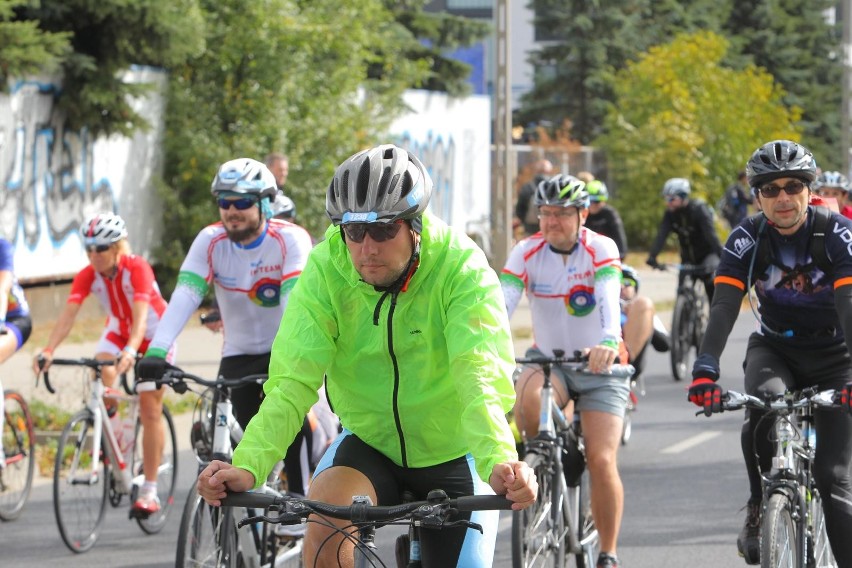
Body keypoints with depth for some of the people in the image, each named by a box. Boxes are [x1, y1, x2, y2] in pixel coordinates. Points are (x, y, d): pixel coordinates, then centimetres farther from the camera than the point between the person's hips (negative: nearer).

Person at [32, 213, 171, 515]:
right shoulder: (88, 275, -20)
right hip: (118, 330, 4)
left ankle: (149, 491, -3)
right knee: (101, 372, -31)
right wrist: (48, 351, -46)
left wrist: (131, 351, -62)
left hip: (154, 334, -4)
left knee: (150, 410, -6)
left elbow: (140, 314, -45)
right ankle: (110, 425, -4)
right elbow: (68, 314, -30)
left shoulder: (137, 268, -32)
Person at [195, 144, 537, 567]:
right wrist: (247, 466, -44)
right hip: (368, 443, 0)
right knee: (325, 527, -29)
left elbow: (480, 375, -35)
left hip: (450, 454, 0)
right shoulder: (325, 270, -18)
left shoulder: (462, 268, -22)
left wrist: (498, 463, -55)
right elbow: (293, 381, -26)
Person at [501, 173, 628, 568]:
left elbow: (608, 299, -33)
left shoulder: (601, 250, -16)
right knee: (527, 397, -35)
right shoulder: (526, 253, -9)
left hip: (598, 365, -2)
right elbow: (503, 303, -22)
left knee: (601, 461, -13)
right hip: (547, 358, 2)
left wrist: (609, 342, -53)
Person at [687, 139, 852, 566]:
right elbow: (723, 309, -24)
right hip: (775, 349, 1)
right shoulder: (748, 238, -14)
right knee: (765, 404, -33)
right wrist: (705, 371, -41)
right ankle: (760, 508, -12)